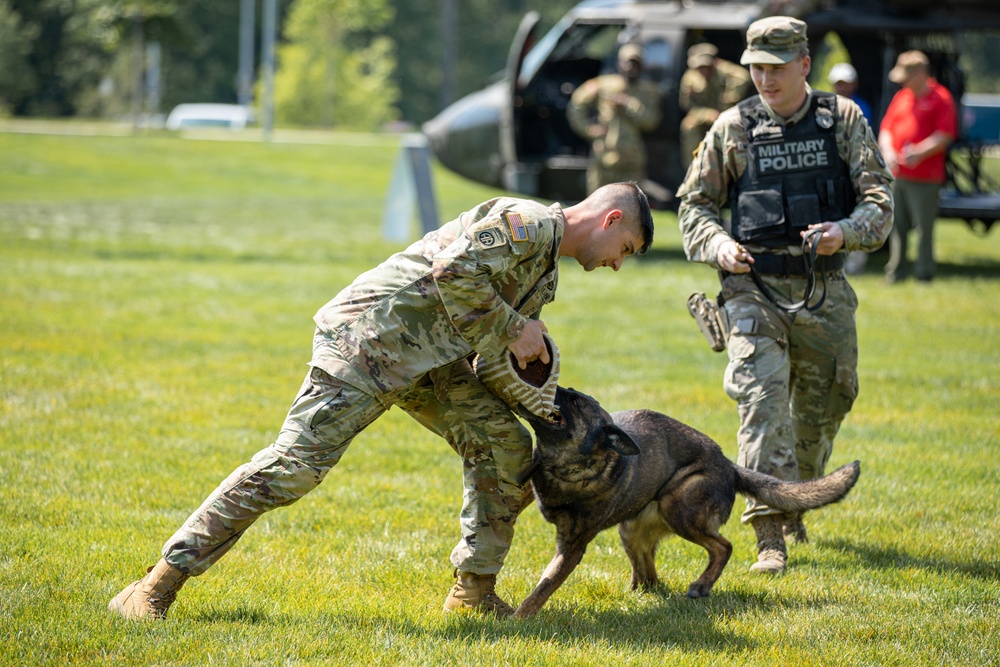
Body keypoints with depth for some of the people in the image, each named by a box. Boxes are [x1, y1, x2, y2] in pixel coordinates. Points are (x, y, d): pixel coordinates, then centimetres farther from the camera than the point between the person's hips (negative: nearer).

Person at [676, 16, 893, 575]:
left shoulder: (844, 120, 3)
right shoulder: (734, 128, 3)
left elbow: (878, 197, 0)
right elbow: (695, 203, 11)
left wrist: (847, 229, -20)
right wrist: (718, 244, -9)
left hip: (825, 291, 2)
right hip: (755, 286, -2)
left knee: (823, 404, 12)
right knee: (762, 395, -17)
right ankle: (770, 533, -21)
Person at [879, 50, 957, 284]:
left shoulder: (941, 98, -3)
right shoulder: (901, 97, 15)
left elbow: (944, 136, -10)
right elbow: (886, 128, 18)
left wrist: (919, 153, -19)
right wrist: (888, 151, -1)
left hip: (925, 178, -6)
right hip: (897, 175, 6)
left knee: (924, 227, -3)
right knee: (897, 226, 10)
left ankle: (924, 273, 5)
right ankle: (896, 271, 19)